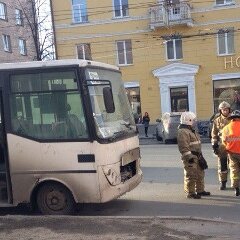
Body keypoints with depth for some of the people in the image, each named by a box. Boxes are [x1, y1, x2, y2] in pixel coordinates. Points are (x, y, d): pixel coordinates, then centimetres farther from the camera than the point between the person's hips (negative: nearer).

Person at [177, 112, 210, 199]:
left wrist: (200, 155, 25)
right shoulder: (182, 132, -16)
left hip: (197, 157, 11)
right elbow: (183, 147, -23)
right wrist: (189, 157, -25)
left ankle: (200, 190, 29)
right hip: (190, 158, -11)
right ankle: (190, 193, 2)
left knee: (200, 174, 17)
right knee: (191, 176, -6)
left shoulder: (192, 131, 19)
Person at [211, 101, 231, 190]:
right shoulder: (217, 121, 7)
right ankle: (222, 182, 16)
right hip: (221, 145, 1)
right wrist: (214, 144, 1)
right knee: (222, 165, 6)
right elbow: (214, 134, 9)